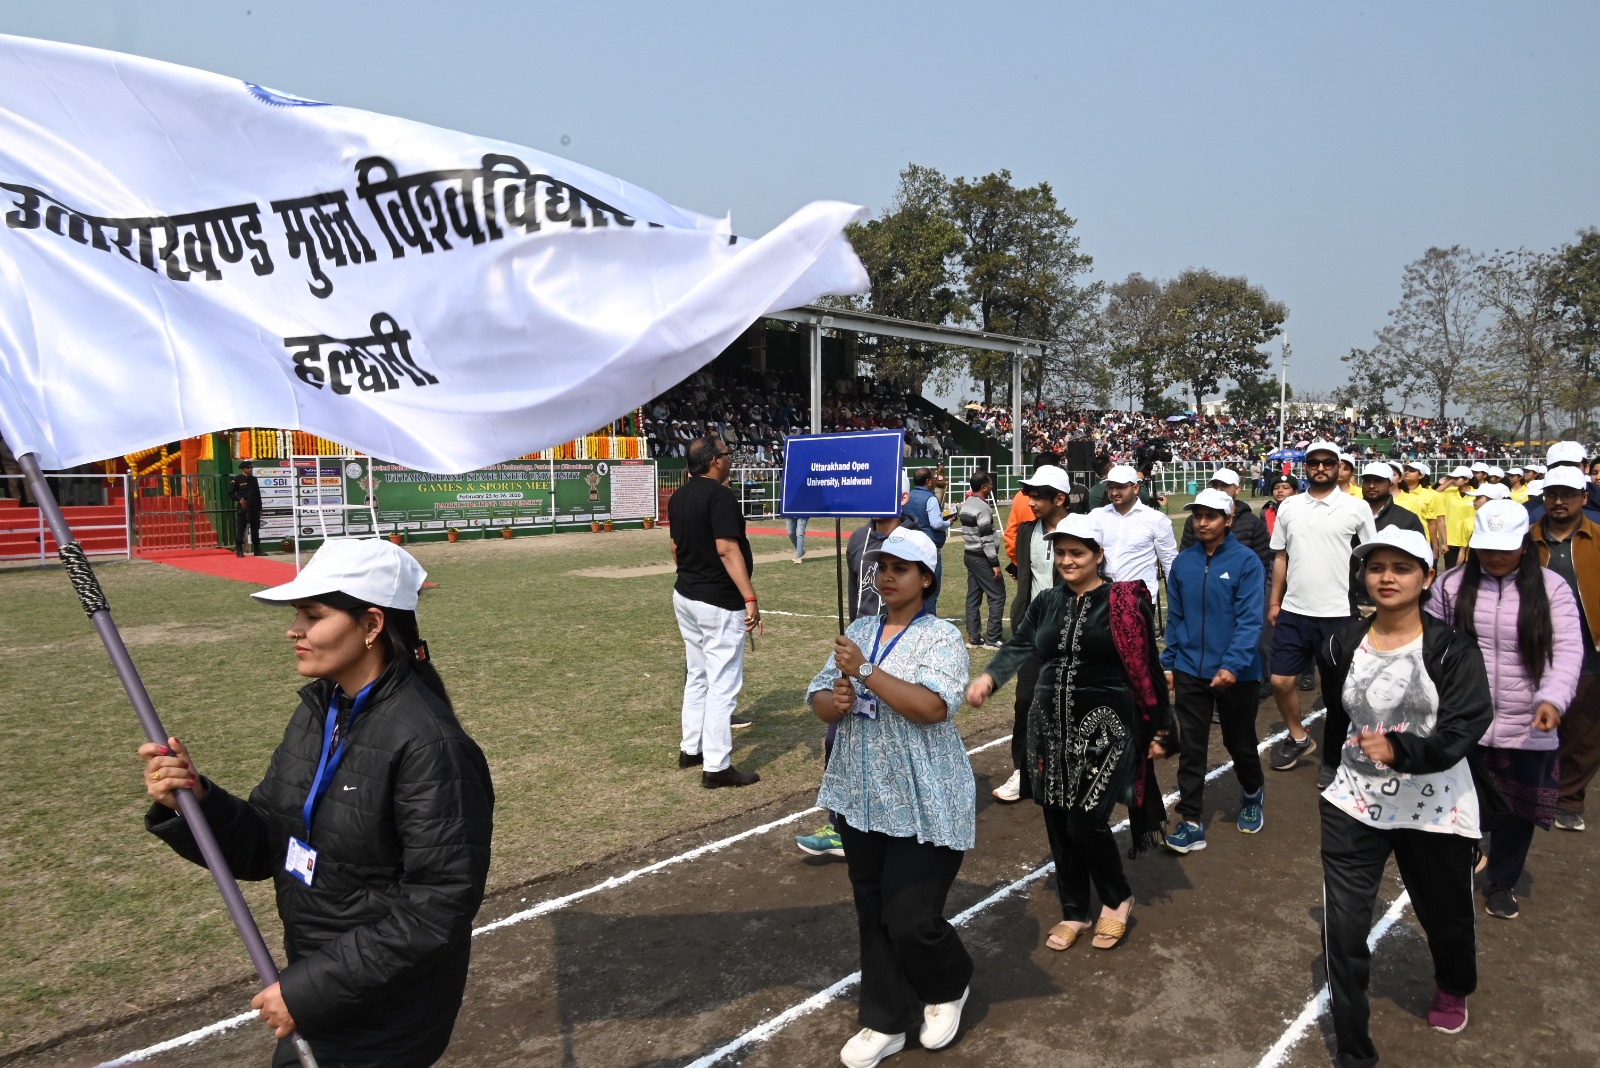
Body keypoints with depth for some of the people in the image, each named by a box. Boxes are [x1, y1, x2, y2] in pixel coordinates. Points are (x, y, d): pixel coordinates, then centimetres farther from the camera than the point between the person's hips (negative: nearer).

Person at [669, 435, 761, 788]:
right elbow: (727, 549, -25)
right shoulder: (720, 495, -18)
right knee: (723, 683, -4)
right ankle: (717, 766, 0)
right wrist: (750, 597, -27)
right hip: (719, 602, -9)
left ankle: (690, 749, 29)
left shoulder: (678, 497, 9)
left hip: (685, 596, 9)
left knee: (697, 676, 20)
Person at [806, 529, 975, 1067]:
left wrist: (864, 670, -26)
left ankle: (948, 988, 30)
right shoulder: (858, 631, 7)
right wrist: (834, 700, -15)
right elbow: (818, 699, 8)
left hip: (924, 807, -6)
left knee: (912, 921, -2)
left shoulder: (941, 637, -11)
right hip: (861, 799, 6)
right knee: (873, 916, 14)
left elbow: (932, 705, -27)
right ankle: (885, 1022, 32)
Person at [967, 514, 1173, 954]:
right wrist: (988, 676, -21)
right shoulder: (1046, 603, 8)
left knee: (1084, 820, -9)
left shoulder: (1123, 602, -6)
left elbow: (1147, 668, -3)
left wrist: (1159, 730, -1)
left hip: (1105, 725, -5)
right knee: (1057, 822, 9)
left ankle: (1117, 899, 19)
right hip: (1051, 724, 5)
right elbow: (1018, 646, -2)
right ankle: (1073, 912, 28)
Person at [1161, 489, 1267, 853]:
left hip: (1236, 673, -3)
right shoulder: (1182, 562, 1)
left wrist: (1232, 665, -26)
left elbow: (1250, 619, -17)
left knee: (1239, 742, 16)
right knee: (1190, 748, 3)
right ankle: (1191, 822, 10)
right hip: (1189, 671, 3)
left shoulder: (1247, 562, -11)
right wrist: (1168, 664, 6)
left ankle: (1252, 794, 44)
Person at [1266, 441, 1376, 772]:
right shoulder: (1289, 507, 5)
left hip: (1339, 613, -3)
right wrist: (1274, 602, 9)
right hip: (1293, 611, 3)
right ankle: (1298, 738, 29)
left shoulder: (1357, 508, -3)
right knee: (1280, 680, 7)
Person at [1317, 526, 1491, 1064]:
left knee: (1445, 915, 21)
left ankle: (1453, 989, 55)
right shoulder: (1340, 646, 0)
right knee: (1342, 929, -5)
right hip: (1354, 803, 2)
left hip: (1436, 808, -1)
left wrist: (1401, 750, -36)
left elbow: (1463, 731, -20)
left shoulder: (1452, 649, -10)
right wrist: (1320, 780, 14)